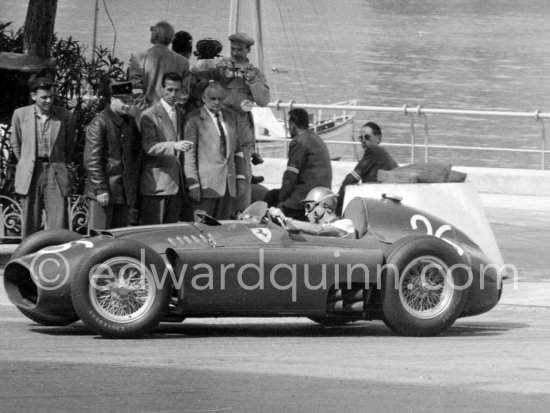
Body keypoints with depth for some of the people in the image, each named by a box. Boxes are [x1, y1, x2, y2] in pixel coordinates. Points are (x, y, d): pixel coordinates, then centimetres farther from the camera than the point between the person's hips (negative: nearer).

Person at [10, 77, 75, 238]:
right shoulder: (20, 114, 3)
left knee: (59, 228, -7)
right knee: (30, 226, 2)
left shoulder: (65, 116, 1)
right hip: (29, 176, 1)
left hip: (56, 175, -1)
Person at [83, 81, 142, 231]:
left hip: (125, 192, 7)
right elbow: (92, 160, -13)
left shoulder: (130, 122, 13)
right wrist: (101, 190, -17)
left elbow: (136, 152, 21)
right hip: (103, 192, -7)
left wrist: (133, 188, 13)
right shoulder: (99, 123, -9)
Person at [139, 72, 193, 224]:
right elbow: (148, 147, -18)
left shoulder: (181, 114, 17)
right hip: (156, 182, -7)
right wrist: (174, 146, -33)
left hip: (176, 182, 7)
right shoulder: (149, 115, -7)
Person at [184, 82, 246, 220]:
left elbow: (237, 149, 19)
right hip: (207, 184, -5)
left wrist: (240, 177, 11)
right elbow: (189, 154, -6)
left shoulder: (230, 117, 14)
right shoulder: (195, 119, -3)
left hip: (229, 182, 5)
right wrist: (193, 184, -11)